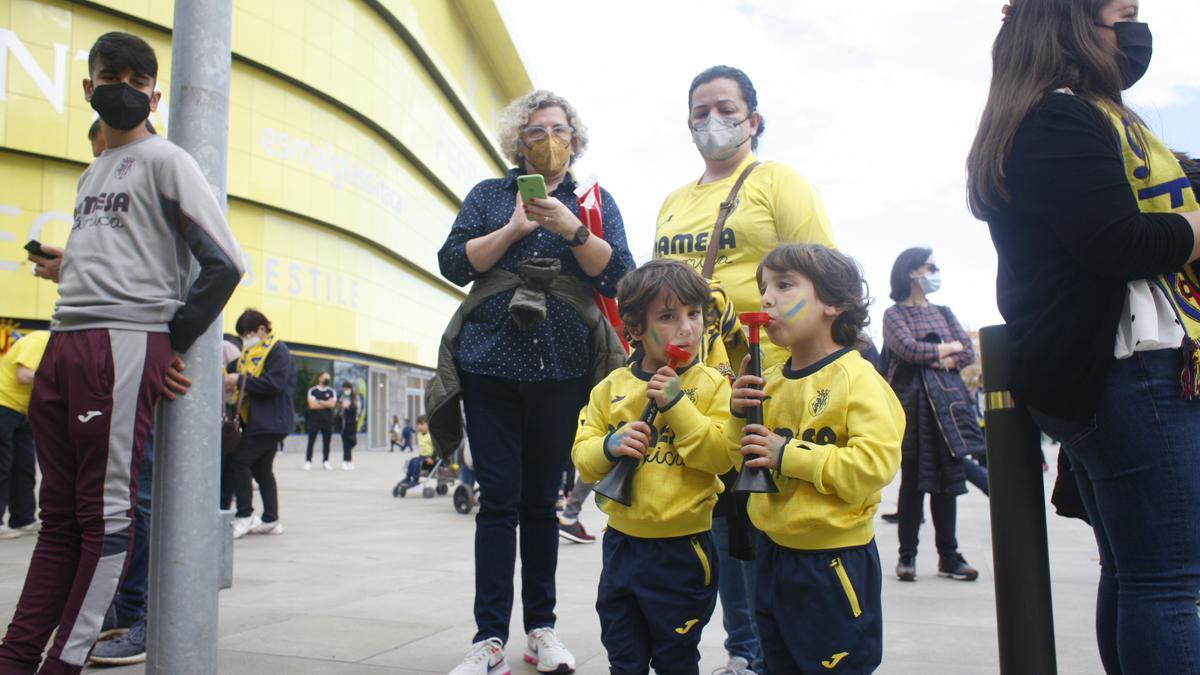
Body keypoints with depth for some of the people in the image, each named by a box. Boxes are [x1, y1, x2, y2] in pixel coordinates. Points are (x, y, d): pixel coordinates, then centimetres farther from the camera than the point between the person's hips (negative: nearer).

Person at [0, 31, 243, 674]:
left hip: (124, 345, -8)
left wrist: (171, 345, -6)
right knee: (60, 511, 11)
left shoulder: (165, 160, 0)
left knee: (106, 511, -3)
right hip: (63, 343, 8)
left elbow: (225, 263, -9)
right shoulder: (90, 174, 24)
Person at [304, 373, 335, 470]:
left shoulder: (331, 391, 9)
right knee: (311, 441, -3)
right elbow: (312, 405, -10)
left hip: (328, 419, 3)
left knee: (326, 441, 4)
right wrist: (326, 404, -4)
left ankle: (325, 461, 11)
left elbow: (332, 404, -6)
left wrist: (319, 402, -8)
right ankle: (308, 461, 0)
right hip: (314, 419, -2)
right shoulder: (312, 390, 2)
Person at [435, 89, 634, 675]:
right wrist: (513, 229, -10)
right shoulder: (489, 195, 12)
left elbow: (619, 276, -2)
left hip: (562, 372, 0)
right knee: (499, 500, -2)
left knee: (542, 501, 7)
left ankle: (540, 626, 18)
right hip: (491, 367, 0)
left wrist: (571, 230, -14)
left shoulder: (595, 202, 12)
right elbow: (453, 263, 0)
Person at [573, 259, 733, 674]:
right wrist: (609, 448, -19)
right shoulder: (610, 388, 2)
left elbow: (721, 456, -18)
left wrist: (677, 404, -22)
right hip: (621, 542, 4)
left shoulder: (712, 385, -8)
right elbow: (582, 457, 2)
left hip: (682, 549, -3)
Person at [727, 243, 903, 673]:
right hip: (773, 553, 7)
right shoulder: (770, 381, 4)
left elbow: (875, 463, -27)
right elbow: (747, 459, 13)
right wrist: (740, 417, -6)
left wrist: (788, 455, -25)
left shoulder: (856, 378, -15)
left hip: (833, 561, -7)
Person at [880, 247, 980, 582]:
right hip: (912, 402, -4)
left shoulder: (943, 312, 18)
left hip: (945, 402, 5)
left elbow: (969, 352, 8)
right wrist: (948, 348, -2)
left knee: (946, 478, 4)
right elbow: (908, 348, -15)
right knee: (913, 479, -2)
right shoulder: (895, 314, 2)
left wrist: (947, 361, -10)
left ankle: (948, 555, 11)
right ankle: (907, 555, 6)